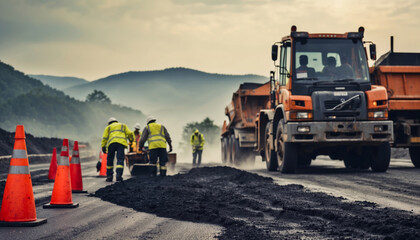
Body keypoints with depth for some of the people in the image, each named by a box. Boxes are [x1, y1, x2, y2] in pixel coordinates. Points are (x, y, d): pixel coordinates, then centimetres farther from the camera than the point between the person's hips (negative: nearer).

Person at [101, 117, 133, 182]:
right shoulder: (123, 125, 29)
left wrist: (103, 147, 9)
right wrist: (131, 140, 31)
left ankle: (109, 176, 9)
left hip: (111, 143, 0)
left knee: (110, 160, 11)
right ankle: (119, 176, -22)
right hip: (121, 143, 0)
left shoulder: (108, 127, 26)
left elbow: (105, 138, 13)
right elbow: (129, 133, 16)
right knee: (120, 159, -6)